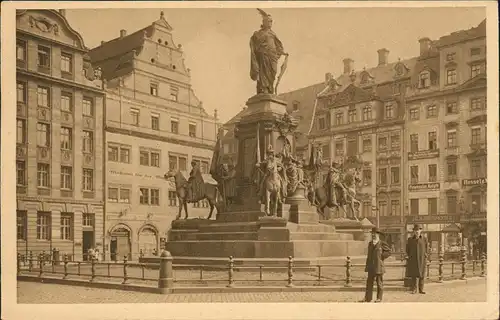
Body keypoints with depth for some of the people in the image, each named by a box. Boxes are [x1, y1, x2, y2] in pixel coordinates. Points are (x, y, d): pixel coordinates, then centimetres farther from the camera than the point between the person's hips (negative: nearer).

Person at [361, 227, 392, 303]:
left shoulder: (382, 243, -5)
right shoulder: (370, 243, 13)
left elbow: (388, 252, -2)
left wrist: (381, 256, -9)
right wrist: (367, 266, 13)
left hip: (379, 266, -5)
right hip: (371, 267, 6)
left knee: (379, 283, 3)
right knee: (369, 282, 5)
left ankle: (379, 298, 10)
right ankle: (368, 298, 8)